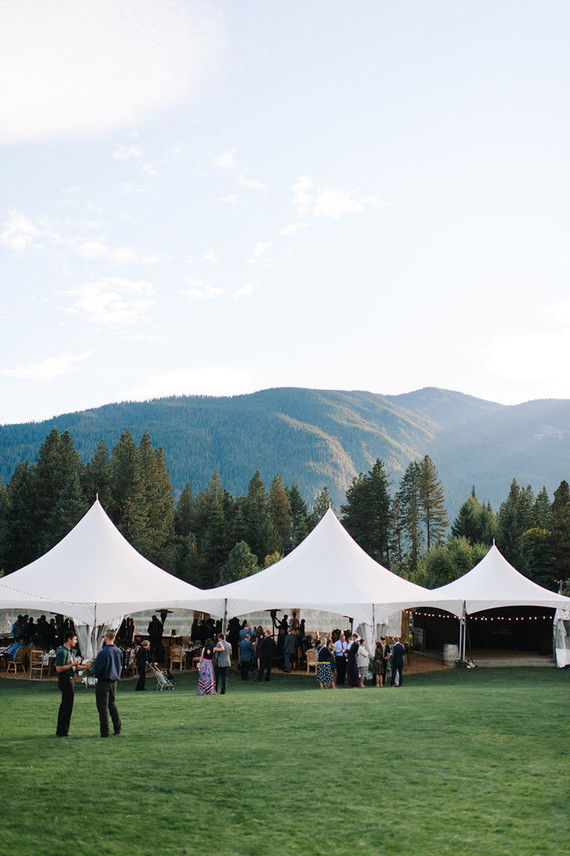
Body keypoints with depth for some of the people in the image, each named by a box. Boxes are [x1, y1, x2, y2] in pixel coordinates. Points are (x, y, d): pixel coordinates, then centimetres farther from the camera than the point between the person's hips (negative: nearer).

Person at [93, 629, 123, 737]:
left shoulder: (103, 652, -20)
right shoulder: (119, 651, 2)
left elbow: (96, 670, -18)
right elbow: (120, 667, 13)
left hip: (103, 682, -7)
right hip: (114, 681, 7)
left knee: (103, 707, 1)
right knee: (112, 704, 21)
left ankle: (105, 731, 2)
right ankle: (118, 728, 19)